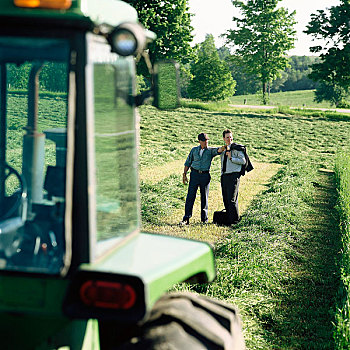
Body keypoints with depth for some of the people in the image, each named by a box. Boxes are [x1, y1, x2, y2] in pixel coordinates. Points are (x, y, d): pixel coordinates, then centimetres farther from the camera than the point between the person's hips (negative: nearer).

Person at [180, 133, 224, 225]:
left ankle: (204, 219, 14)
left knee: (204, 197, 5)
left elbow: (218, 150, -14)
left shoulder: (210, 150, 7)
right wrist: (184, 174, 7)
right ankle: (186, 218, -5)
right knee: (190, 196, -5)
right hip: (195, 174, 0)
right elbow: (188, 163, 15)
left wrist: (224, 147, -35)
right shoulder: (194, 150, 12)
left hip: (205, 175, 0)